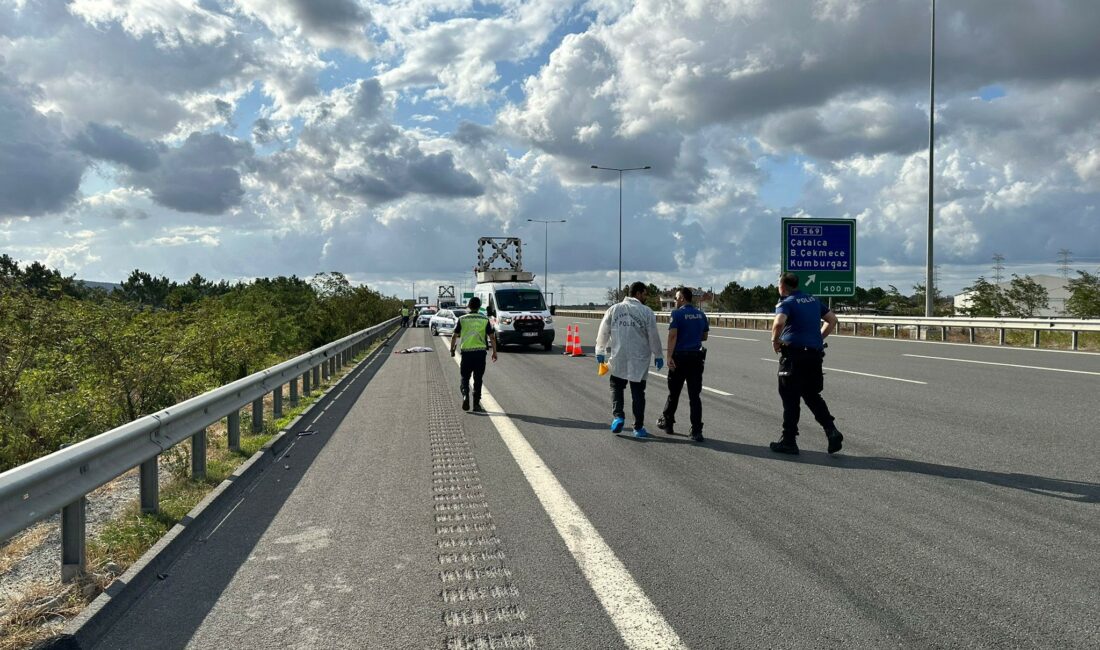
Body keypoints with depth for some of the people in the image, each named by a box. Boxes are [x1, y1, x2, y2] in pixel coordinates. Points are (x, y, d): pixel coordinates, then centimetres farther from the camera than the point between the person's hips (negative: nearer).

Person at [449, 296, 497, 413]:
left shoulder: (462, 319, 2)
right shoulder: (485, 320, 2)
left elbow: (454, 336, 2)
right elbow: (492, 337, 1)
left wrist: (452, 349, 16)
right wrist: (494, 352, 8)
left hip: (466, 351, 0)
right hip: (480, 352, 0)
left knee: (465, 377, 12)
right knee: (478, 379, 8)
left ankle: (465, 395, -13)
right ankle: (476, 404, 8)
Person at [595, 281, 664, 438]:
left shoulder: (614, 309, 1)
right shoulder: (647, 312, -5)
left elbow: (603, 332, 4)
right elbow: (653, 336, -4)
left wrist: (600, 351, 16)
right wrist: (658, 355, 7)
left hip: (618, 358, 1)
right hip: (639, 360, -1)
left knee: (616, 387, 18)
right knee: (638, 392, 8)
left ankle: (618, 416, -2)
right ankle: (639, 427, 13)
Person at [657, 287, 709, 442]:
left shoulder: (677, 313, -8)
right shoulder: (701, 314, 9)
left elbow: (672, 336, -18)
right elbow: (705, 336, 17)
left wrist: (669, 356, -19)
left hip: (680, 357, -4)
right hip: (696, 357, 4)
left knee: (674, 393, 11)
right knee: (694, 395, 3)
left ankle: (667, 422, 27)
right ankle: (697, 431, -2)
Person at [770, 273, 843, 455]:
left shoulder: (786, 303, -8)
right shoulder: (813, 300, 14)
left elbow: (779, 322, -27)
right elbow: (832, 320, 18)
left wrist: (775, 340, -12)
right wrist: (819, 338, 19)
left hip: (794, 355, -6)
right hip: (815, 354, 7)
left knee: (790, 399, 3)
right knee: (812, 396, 18)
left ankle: (789, 441, 8)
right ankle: (831, 430, 3)